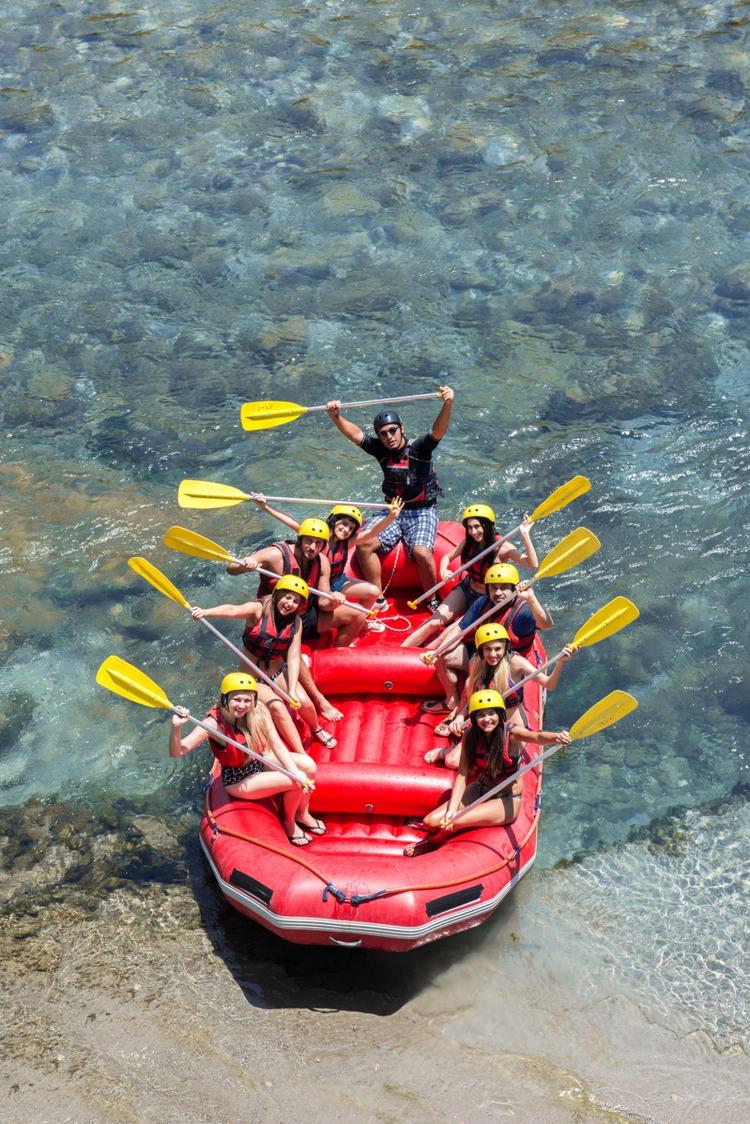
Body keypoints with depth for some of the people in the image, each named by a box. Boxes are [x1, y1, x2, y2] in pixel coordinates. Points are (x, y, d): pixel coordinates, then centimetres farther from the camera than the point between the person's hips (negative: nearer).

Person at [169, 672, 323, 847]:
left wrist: (297, 772, -27)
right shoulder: (215, 723, -30)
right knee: (295, 783, -19)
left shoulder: (258, 711, -16)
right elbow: (176, 752, -33)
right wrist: (176, 727, -53)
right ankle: (288, 823, 14)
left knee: (308, 765, -12)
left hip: (259, 761, 6)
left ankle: (302, 814, 15)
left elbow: (277, 745, -15)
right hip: (238, 780, -6)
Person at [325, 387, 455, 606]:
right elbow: (354, 434, -5)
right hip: (393, 512, 4)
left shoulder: (419, 448, -8)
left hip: (422, 512, -4)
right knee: (364, 544, -19)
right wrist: (335, 416, -24)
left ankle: (433, 601, -10)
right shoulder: (381, 451, 3)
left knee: (421, 552, -30)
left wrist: (447, 405, -44)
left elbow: (438, 431, -25)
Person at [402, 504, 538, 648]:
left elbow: (532, 565, -34)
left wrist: (525, 535, -43)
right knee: (434, 623, -10)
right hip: (466, 590, 5)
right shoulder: (469, 542, -5)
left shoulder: (501, 547, -22)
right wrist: (443, 571, -14)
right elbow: (448, 557, 9)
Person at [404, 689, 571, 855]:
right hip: (480, 790, 5)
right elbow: (462, 774, -12)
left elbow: (538, 737, -42)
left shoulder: (511, 733, -22)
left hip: (507, 801, -5)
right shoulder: (470, 735, -10)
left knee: (454, 823, -22)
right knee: (431, 821, -11)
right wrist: (451, 810, -24)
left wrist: (557, 737, -66)